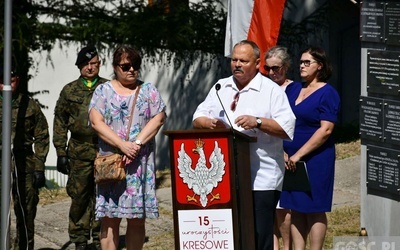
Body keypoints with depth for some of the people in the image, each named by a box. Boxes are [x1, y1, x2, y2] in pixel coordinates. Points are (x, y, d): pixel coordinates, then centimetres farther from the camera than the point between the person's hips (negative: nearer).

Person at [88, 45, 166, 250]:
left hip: (141, 162, 1)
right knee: (110, 218, -5)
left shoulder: (148, 91, 12)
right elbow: (96, 121, -5)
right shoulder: (103, 91, 8)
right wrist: (122, 145, -16)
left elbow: (158, 118, 0)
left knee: (138, 219, 2)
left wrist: (137, 143, -13)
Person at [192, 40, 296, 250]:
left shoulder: (272, 90, 2)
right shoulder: (220, 88, 17)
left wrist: (258, 122, -20)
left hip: (261, 179, -5)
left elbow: (287, 128, -7)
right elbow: (197, 119, 15)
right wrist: (209, 123, -7)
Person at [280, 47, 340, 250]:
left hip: (315, 159, -6)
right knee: (296, 209, 6)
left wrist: (299, 154, -16)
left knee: (314, 209, -2)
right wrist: (283, 152, 2)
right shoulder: (292, 89, 13)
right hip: (291, 160, 6)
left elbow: (326, 130, -14)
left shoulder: (327, 93, -6)